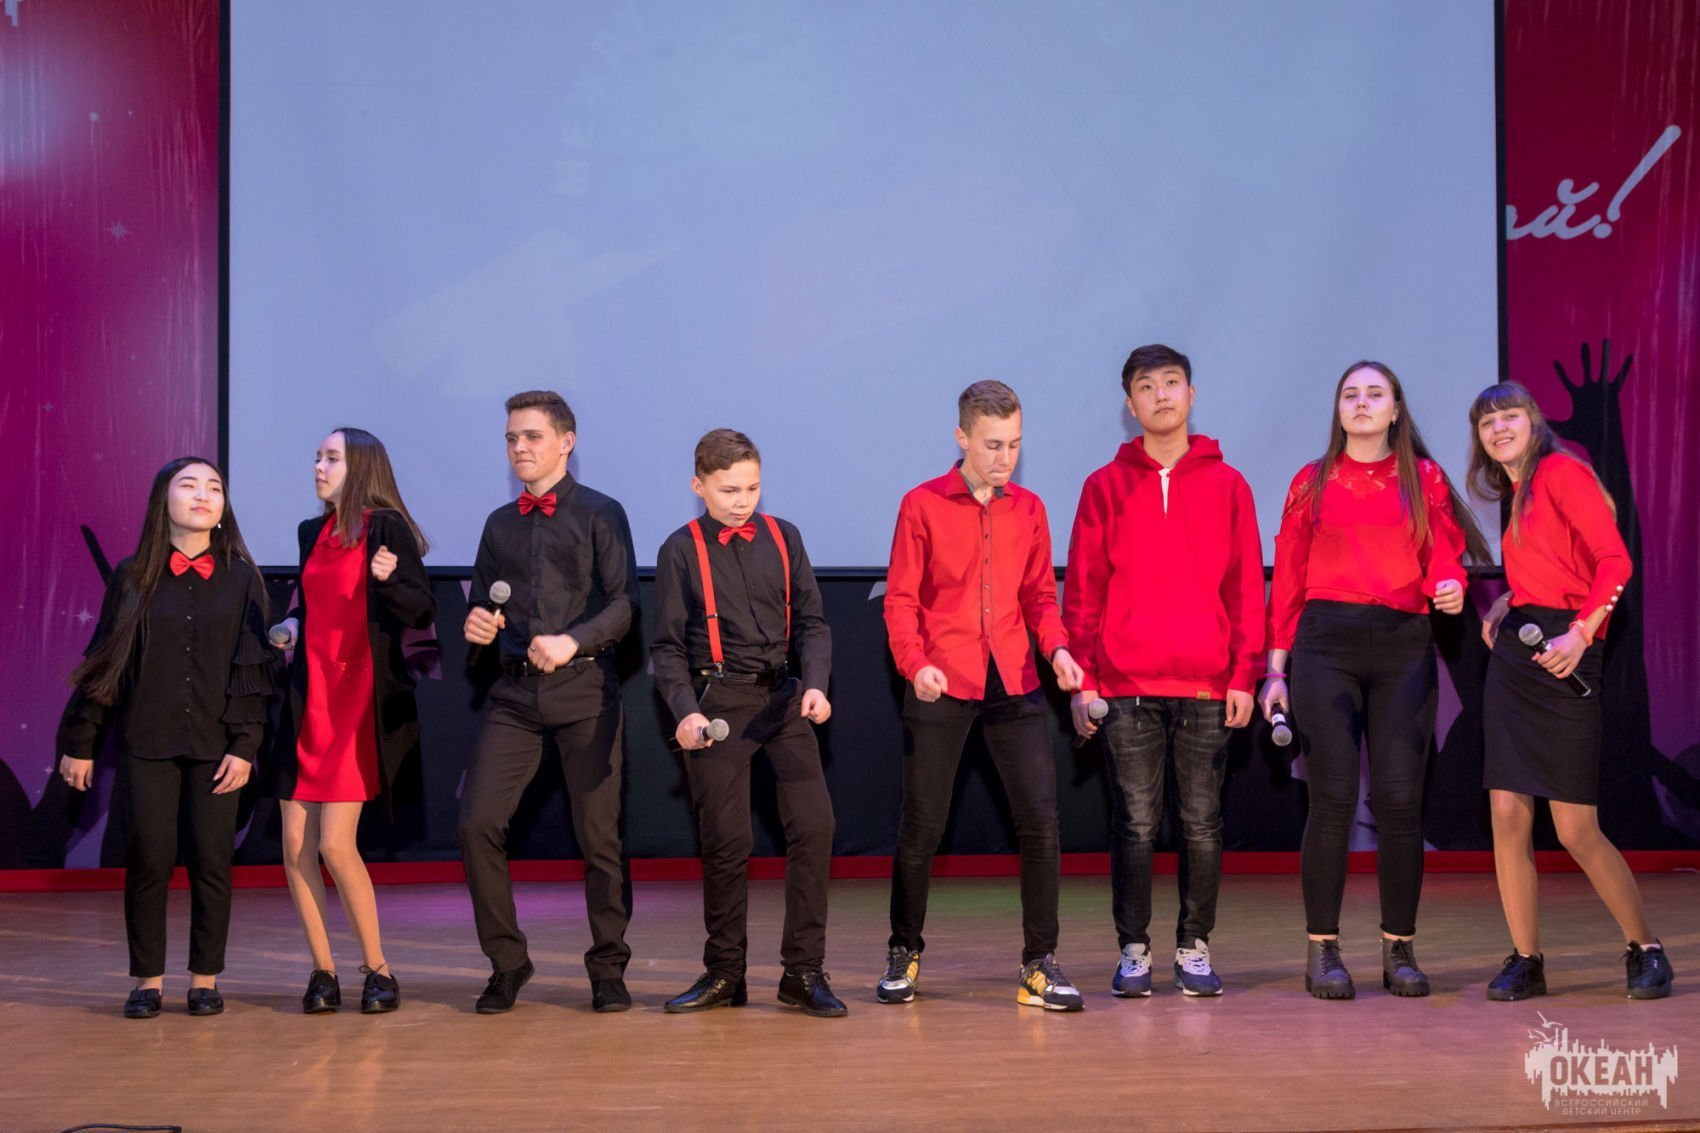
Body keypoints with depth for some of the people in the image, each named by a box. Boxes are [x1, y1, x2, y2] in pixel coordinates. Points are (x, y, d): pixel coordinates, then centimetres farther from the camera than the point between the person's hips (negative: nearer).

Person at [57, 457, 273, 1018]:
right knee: (149, 860, -2)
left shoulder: (241, 579, 4)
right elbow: (104, 662, 7)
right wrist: (79, 742, 5)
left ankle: (205, 980, 11)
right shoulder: (133, 577, 5)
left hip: (214, 745, 0)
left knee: (211, 861, 1)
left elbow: (254, 668, 2)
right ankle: (148, 981, 10)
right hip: (146, 742, 0)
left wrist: (245, 745, -6)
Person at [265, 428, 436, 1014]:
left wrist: (389, 579, -29)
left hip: (362, 699, -7)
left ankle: (377, 970, 4)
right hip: (309, 697, 7)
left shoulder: (386, 528, -7)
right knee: (296, 843, 2)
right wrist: (290, 624, 8)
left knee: (336, 844, -11)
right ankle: (323, 971, 13)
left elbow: (423, 613, -11)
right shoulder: (311, 533, 13)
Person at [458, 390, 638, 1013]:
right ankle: (506, 962, 8)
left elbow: (625, 604, -5)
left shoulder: (599, 514, 4)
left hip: (585, 689, -4)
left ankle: (608, 968, 15)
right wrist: (477, 625, 1)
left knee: (599, 836, -1)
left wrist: (572, 642, -19)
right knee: (477, 824, -8)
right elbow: (481, 605, 24)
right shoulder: (499, 525, 18)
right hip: (515, 693, 4)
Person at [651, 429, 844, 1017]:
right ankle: (723, 973, 17)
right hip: (718, 704, -2)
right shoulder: (681, 550, -1)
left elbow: (811, 621, 7)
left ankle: (804, 972, 3)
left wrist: (815, 684, -9)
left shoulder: (782, 538, 7)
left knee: (813, 824, -7)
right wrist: (686, 711, -15)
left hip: (783, 699, 3)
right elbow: (667, 646, -1)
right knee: (725, 840, 1)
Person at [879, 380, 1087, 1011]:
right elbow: (901, 601, -2)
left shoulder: (1028, 509, 10)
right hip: (940, 687, -2)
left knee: (1040, 817, -6)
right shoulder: (922, 506, 0)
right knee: (922, 826, 4)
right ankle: (904, 953, 23)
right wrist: (915, 663, -17)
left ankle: (1040, 964, 5)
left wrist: (1056, 647, -5)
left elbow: (1039, 595, 13)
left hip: (1014, 685, 3)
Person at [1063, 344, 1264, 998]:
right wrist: (1082, 679, -1)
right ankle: (1134, 949, 12)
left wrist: (1244, 676, -1)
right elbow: (1082, 590, 5)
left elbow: (1246, 588, 6)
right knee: (1134, 823, 2)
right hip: (1125, 687, 0)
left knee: (1202, 823, 4)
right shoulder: (1104, 487, 8)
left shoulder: (1227, 485, 9)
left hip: (1207, 686, 1)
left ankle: (1194, 947, 15)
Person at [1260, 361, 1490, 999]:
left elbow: (1444, 554, 5)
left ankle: (1400, 949, 8)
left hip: (1403, 646, 1)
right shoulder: (1312, 483, 12)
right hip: (1326, 642, -1)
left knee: (1400, 797, -3)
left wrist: (1450, 586, -19)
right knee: (1333, 795, -6)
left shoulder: (1425, 479, 13)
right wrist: (1276, 666, 5)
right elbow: (1287, 579, 10)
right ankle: (1322, 951, 2)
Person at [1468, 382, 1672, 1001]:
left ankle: (1645, 950, 15)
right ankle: (1525, 961, 9)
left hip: (1563, 659, -7)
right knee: (1508, 815, 1)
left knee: (1577, 830, -4)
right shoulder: (1517, 496, 19)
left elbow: (1615, 561, -14)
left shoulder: (1562, 471, -5)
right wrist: (1508, 601, 6)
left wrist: (1580, 631, -24)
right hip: (1513, 652, 7)